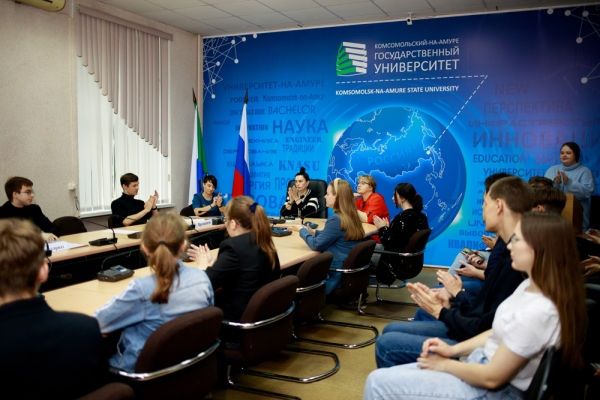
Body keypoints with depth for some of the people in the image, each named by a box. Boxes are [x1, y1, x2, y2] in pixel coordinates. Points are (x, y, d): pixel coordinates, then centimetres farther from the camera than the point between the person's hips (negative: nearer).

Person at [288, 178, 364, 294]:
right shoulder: (351, 216, 5)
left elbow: (316, 245, -14)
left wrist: (302, 230, 0)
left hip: (336, 275, -9)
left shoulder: (336, 219, -22)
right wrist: (313, 232, 10)